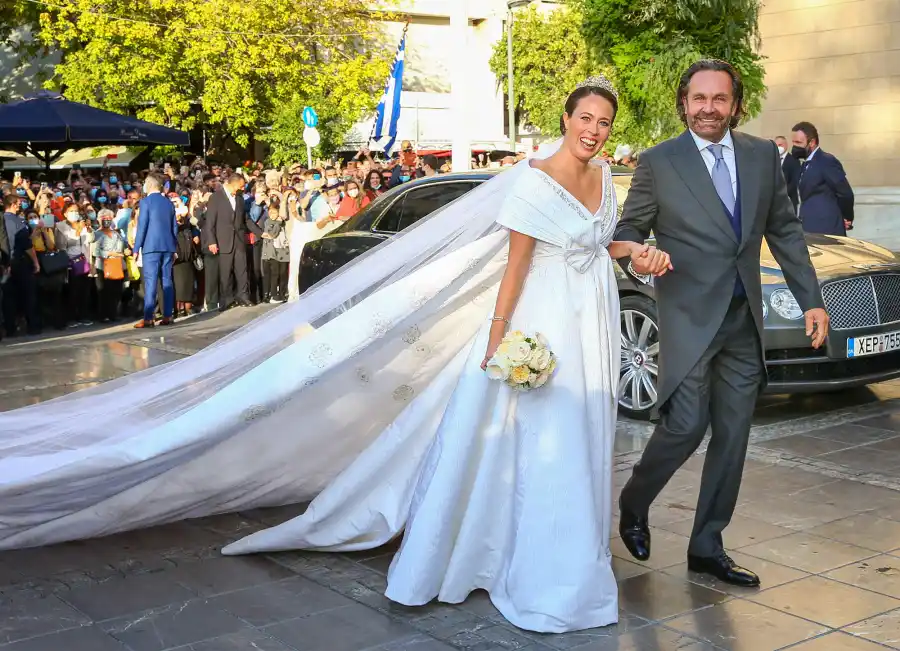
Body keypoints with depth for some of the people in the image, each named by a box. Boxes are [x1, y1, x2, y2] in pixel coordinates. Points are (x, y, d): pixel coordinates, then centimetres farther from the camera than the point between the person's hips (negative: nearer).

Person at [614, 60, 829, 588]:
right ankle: (634, 505, 19)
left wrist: (811, 300, 8)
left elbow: (785, 230, 12)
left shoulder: (764, 156, 8)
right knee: (687, 426, -10)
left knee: (733, 437, 7)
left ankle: (707, 547, 20)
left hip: (745, 320, 5)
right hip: (689, 317, -4)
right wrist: (638, 256, -21)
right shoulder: (659, 162, -3)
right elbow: (628, 229, 2)